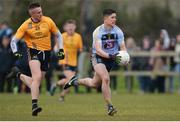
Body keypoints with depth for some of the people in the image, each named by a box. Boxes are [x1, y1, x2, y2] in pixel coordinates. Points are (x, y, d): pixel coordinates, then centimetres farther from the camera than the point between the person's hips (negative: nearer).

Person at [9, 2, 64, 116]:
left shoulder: (48, 21, -1)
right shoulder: (26, 25, -6)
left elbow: (58, 35, 13)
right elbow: (14, 40, -3)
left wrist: (61, 49, 5)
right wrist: (15, 52, -20)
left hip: (46, 53, 4)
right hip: (34, 52, -4)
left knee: (37, 80, 6)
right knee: (37, 77, -24)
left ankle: (19, 75, 34)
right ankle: (34, 105, -25)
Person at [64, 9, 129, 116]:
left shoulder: (118, 31, -8)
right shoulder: (98, 32, -19)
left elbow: (123, 47, -9)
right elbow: (98, 50, -26)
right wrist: (109, 55, -42)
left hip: (111, 59, 5)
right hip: (98, 58, -5)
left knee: (94, 84, 14)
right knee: (106, 79, -28)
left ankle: (76, 81, 43)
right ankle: (110, 106, -21)